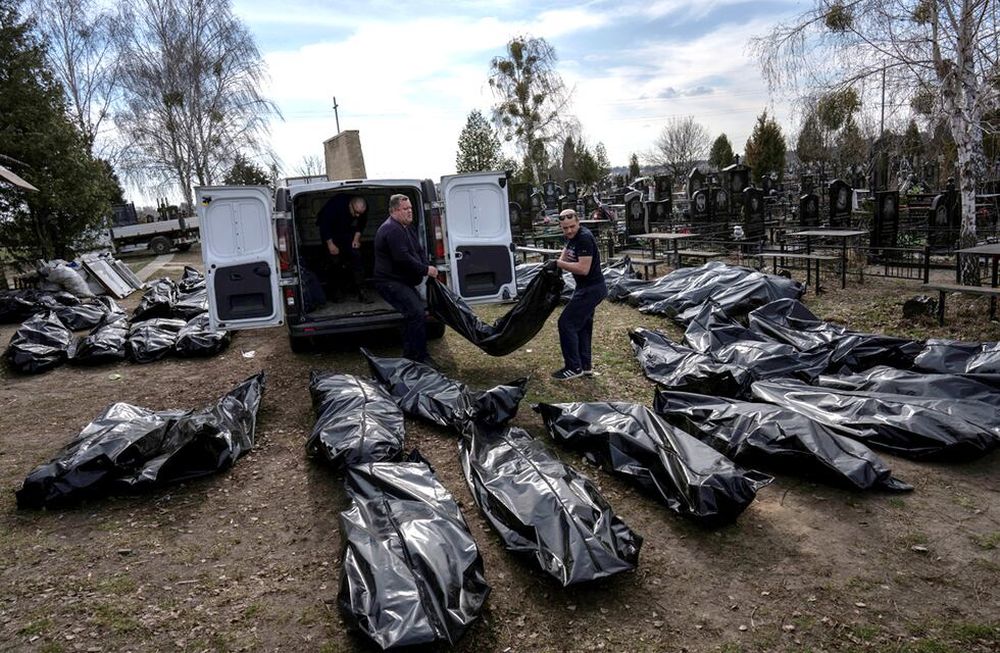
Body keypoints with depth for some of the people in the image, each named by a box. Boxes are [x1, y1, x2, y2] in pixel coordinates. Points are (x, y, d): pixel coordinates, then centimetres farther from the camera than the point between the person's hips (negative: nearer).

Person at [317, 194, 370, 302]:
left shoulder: (363, 209, -18)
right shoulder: (336, 204, -33)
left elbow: (361, 224, 3)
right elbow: (324, 224, -25)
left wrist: (357, 238, -9)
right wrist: (330, 244, -25)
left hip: (348, 232, 4)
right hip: (331, 232, -4)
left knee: (356, 257, -10)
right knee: (336, 261, -13)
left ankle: (361, 291, -9)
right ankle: (335, 292, 2)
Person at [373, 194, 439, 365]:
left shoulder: (408, 227, 17)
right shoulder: (392, 230, -19)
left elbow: (419, 251, 18)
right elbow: (402, 258, -27)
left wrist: (428, 267, -2)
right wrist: (425, 270, -19)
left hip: (402, 281, 11)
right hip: (390, 282, -11)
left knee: (414, 314, 12)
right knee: (416, 313, -21)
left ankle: (411, 356, 21)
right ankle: (419, 357, -16)